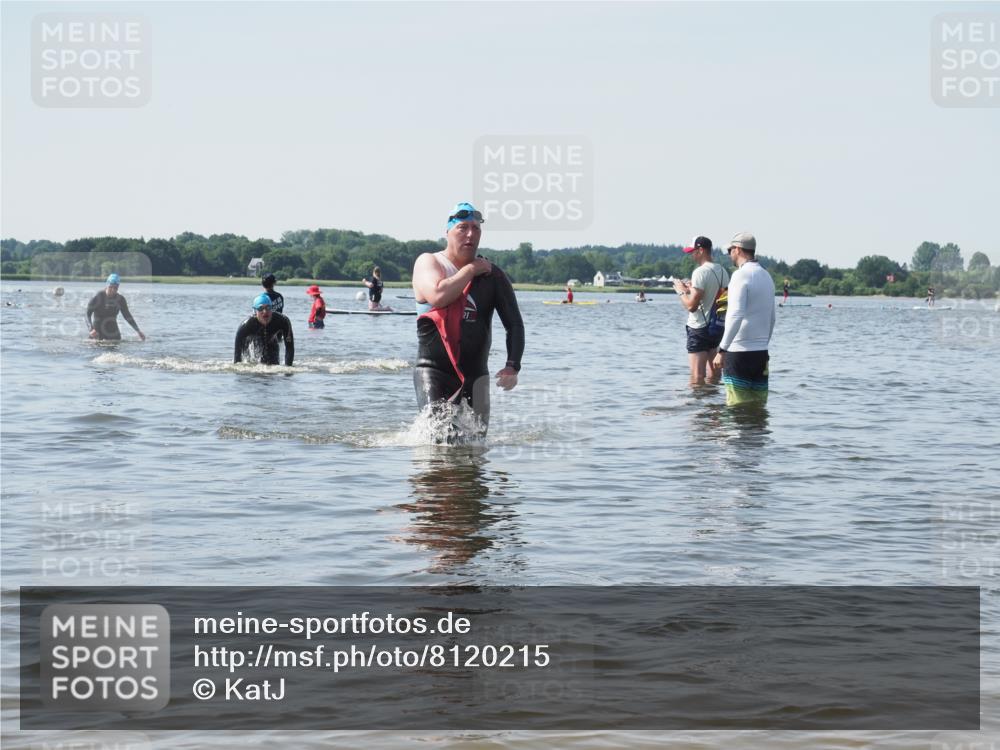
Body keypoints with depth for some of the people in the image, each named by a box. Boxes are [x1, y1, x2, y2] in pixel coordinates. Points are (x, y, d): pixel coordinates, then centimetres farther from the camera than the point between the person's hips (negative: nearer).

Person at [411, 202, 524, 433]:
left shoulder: (492, 276, 7)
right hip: (434, 370, -3)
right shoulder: (428, 263, 1)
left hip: (475, 373, 3)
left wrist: (512, 366, -11)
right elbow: (438, 296, -21)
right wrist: (470, 269, -9)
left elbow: (514, 324, 5)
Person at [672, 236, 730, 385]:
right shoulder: (723, 271, 8)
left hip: (699, 329, -8)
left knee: (697, 377, -7)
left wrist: (681, 291, -2)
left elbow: (691, 306, -21)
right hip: (718, 327, 8)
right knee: (714, 375, 14)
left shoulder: (701, 272, -17)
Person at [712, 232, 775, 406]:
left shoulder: (741, 275, -11)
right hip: (761, 352, 8)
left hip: (739, 352, -8)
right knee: (758, 404, 8)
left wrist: (722, 350, -21)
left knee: (737, 406, -6)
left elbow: (736, 315, -21)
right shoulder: (766, 276, 15)